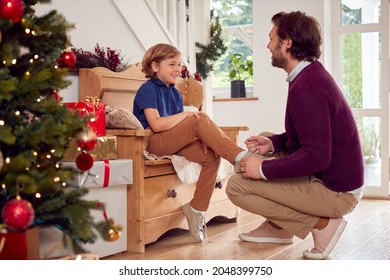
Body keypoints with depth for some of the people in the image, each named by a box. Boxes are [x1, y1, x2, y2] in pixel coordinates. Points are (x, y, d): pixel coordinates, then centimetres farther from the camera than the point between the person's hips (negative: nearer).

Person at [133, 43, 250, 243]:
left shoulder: (175, 93, 19)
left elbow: (184, 128, 10)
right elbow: (156, 124, -20)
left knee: (211, 157, -15)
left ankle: (196, 209, -9)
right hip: (152, 142, -8)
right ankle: (239, 157, -29)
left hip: (174, 143, 8)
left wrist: (203, 138, -10)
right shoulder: (148, 89, -5)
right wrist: (188, 114, -15)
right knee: (201, 120, -25)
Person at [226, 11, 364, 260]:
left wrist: (264, 169, -20)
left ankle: (321, 224, -6)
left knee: (236, 186, -11)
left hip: (335, 191, -10)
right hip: (333, 177, 10)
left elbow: (316, 157, -31)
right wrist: (272, 143, 3)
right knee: (265, 140, 22)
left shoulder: (305, 87, -25)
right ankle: (279, 227, 20)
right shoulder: (313, 73, 8)